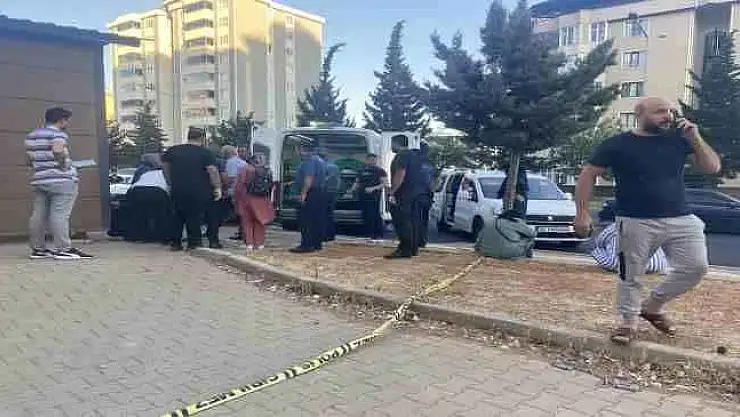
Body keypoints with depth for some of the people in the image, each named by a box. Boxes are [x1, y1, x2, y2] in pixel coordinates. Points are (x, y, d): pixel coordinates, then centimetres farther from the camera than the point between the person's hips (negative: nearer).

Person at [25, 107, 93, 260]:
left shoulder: (31, 135, 18)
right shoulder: (57, 134, -9)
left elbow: (28, 159, 20)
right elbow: (58, 151, -28)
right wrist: (63, 167, -15)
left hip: (38, 180, 8)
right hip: (61, 180, -8)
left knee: (38, 215, 8)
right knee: (59, 215, -9)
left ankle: (37, 248, 13)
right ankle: (62, 249, -9)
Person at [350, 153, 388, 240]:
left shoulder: (380, 171, 1)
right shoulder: (362, 171, 19)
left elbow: (385, 183, -7)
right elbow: (357, 183, 24)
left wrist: (373, 188, -19)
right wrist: (352, 190, 6)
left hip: (374, 196, -6)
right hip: (363, 196, 6)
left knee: (375, 215, -11)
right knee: (365, 215, 4)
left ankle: (378, 235, -7)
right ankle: (369, 234, 12)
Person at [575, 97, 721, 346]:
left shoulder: (678, 139, 6)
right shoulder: (617, 144, -4)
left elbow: (713, 168, 7)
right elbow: (588, 175, -2)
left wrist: (695, 138, -7)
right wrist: (582, 213, -9)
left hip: (681, 219, 4)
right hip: (635, 222, -4)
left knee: (696, 267, -1)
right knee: (631, 276, 3)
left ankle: (652, 306, 20)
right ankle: (629, 323, 21)